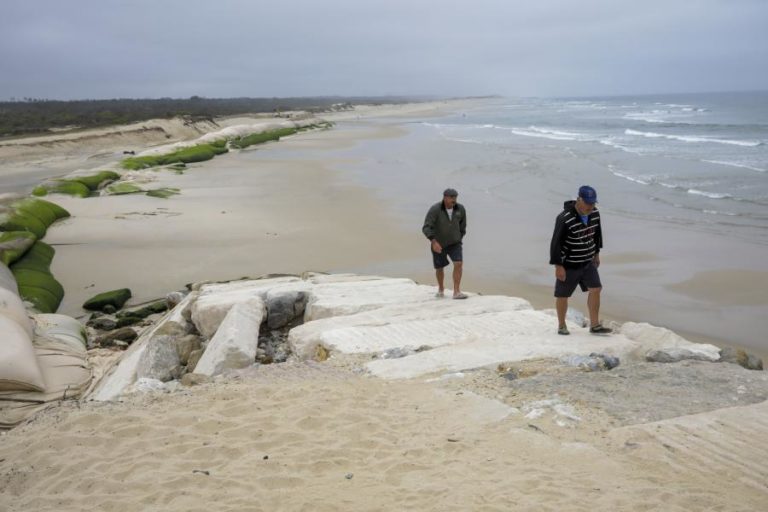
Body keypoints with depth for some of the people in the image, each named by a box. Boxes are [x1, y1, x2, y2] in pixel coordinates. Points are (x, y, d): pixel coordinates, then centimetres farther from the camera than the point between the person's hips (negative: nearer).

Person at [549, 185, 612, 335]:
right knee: (563, 295, 6)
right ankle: (561, 326, 25)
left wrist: (596, 253, 19)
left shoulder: (595, 213, -6)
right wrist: (558, 266, -20)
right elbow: (556, 243, -21)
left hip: (588, 262, 6)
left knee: (595, 289, -2)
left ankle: (595, 325, 7)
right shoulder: (565, 219, -26)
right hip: (568, 264, -5)